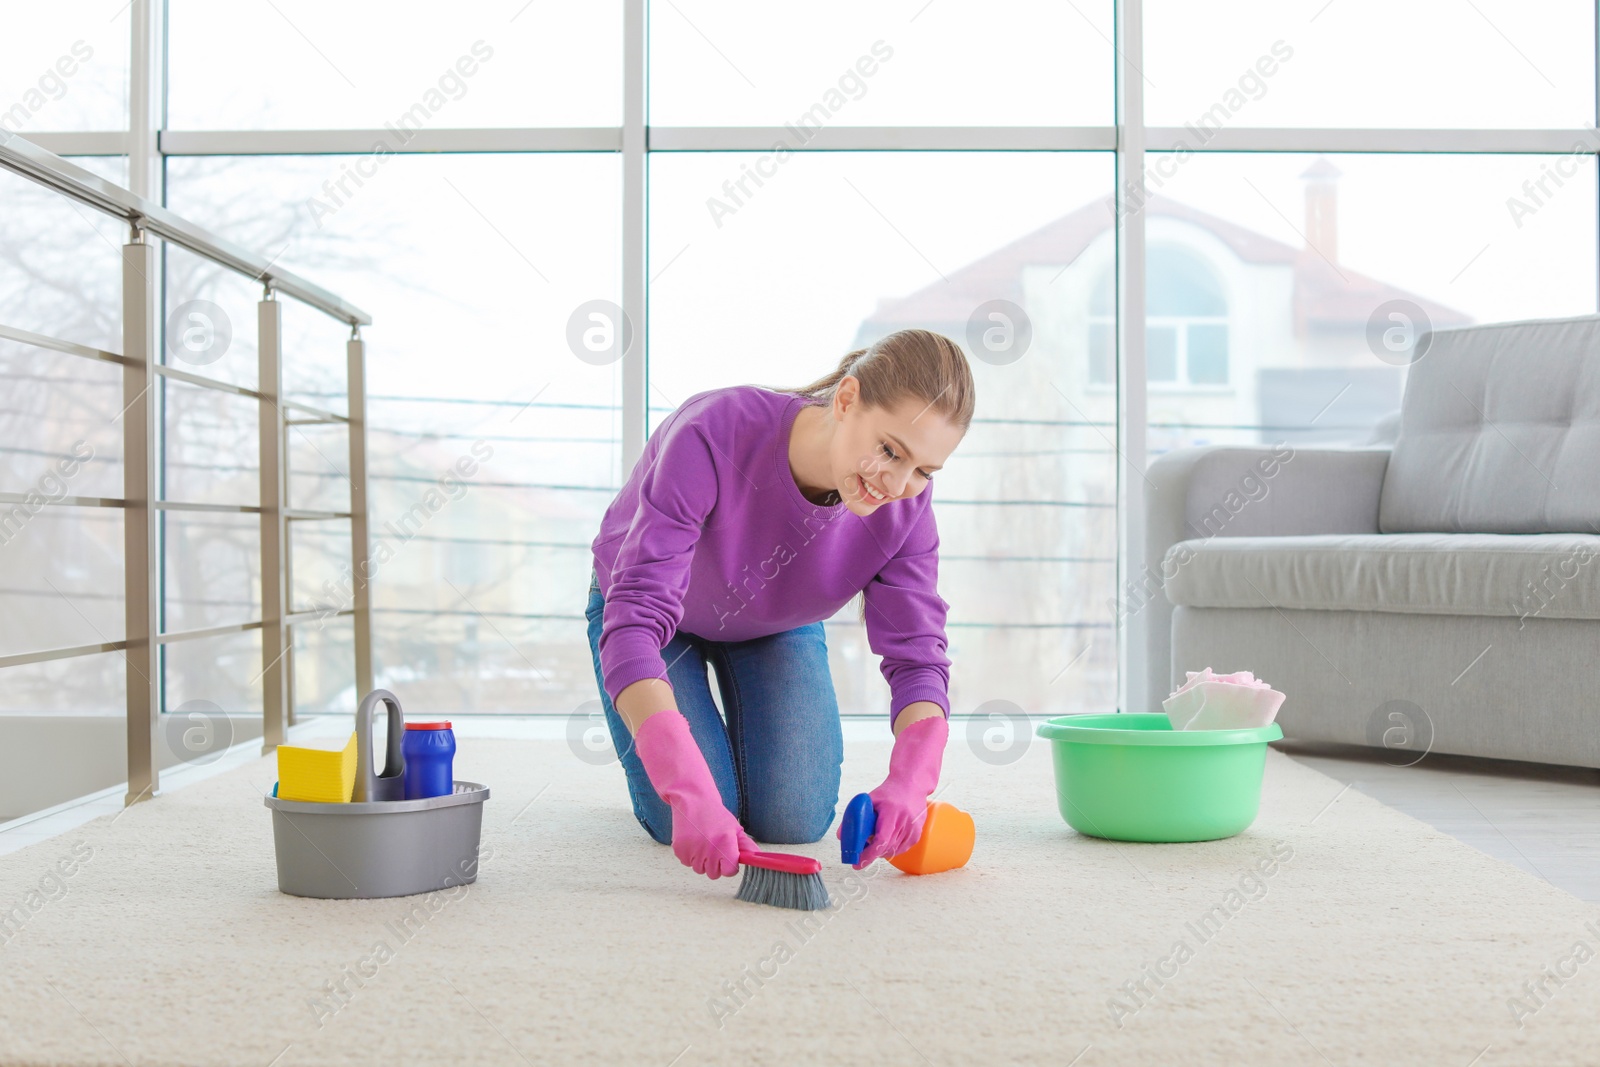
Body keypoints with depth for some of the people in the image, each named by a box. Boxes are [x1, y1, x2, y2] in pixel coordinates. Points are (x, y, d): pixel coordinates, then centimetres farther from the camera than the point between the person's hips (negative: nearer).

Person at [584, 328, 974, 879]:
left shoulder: (905, 506, -28)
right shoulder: (713, 434, -42)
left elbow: (917, 656, -25)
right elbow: (637, 618, -46)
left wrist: (908, 780, -47)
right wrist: (690, 791, -58)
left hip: (779, 628, 3)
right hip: (652, 609, -3)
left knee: (795, 820, -12)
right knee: (694, 825, -18)